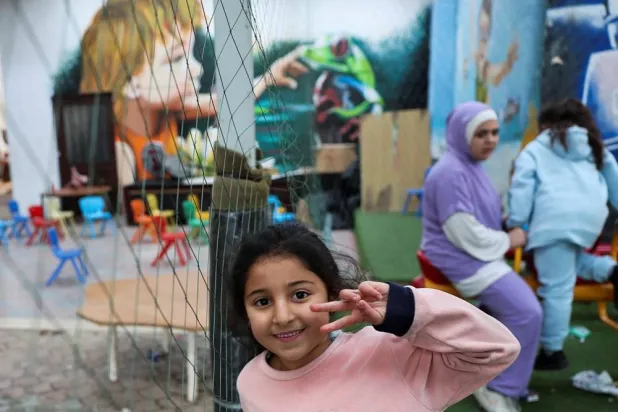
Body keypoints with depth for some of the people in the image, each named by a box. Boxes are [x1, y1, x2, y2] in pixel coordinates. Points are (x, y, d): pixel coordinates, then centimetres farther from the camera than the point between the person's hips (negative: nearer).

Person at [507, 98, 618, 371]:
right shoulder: (596, 149, 28)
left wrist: (515, 223, 2)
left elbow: (522, 184, 4)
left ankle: (552, 352, 4)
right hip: (591, 216, 5)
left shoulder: (536, 148, 17)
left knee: (557, 289, -3)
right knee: (571, 261, 32)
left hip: (556, 219, -5)